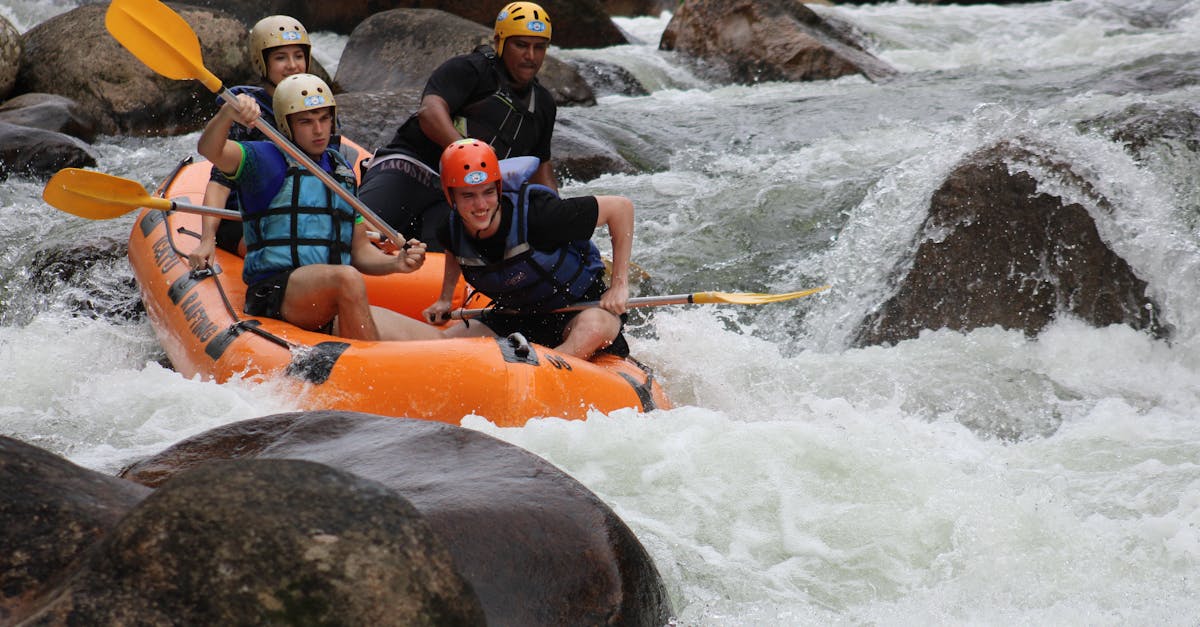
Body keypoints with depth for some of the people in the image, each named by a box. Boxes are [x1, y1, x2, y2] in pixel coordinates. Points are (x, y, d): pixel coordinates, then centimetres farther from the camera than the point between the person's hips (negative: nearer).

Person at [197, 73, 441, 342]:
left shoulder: (343, 171, 21)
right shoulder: (263, 160, 4)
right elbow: (209, 149, -16)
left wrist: (395, 263, 2)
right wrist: (227, 113, -36)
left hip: (335, 307, 5)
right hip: (275, 292, -5)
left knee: (432, 340, -14)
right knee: (348, 278, -38)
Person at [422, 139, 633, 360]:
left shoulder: (534, 214, -29)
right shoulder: (451, 232, -12)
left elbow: (621, 207, -22)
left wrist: (619, 285, -21)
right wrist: (444, 299, 13)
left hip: (580, 306, -5)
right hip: (516, 317, 5)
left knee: (593, 327, -40)